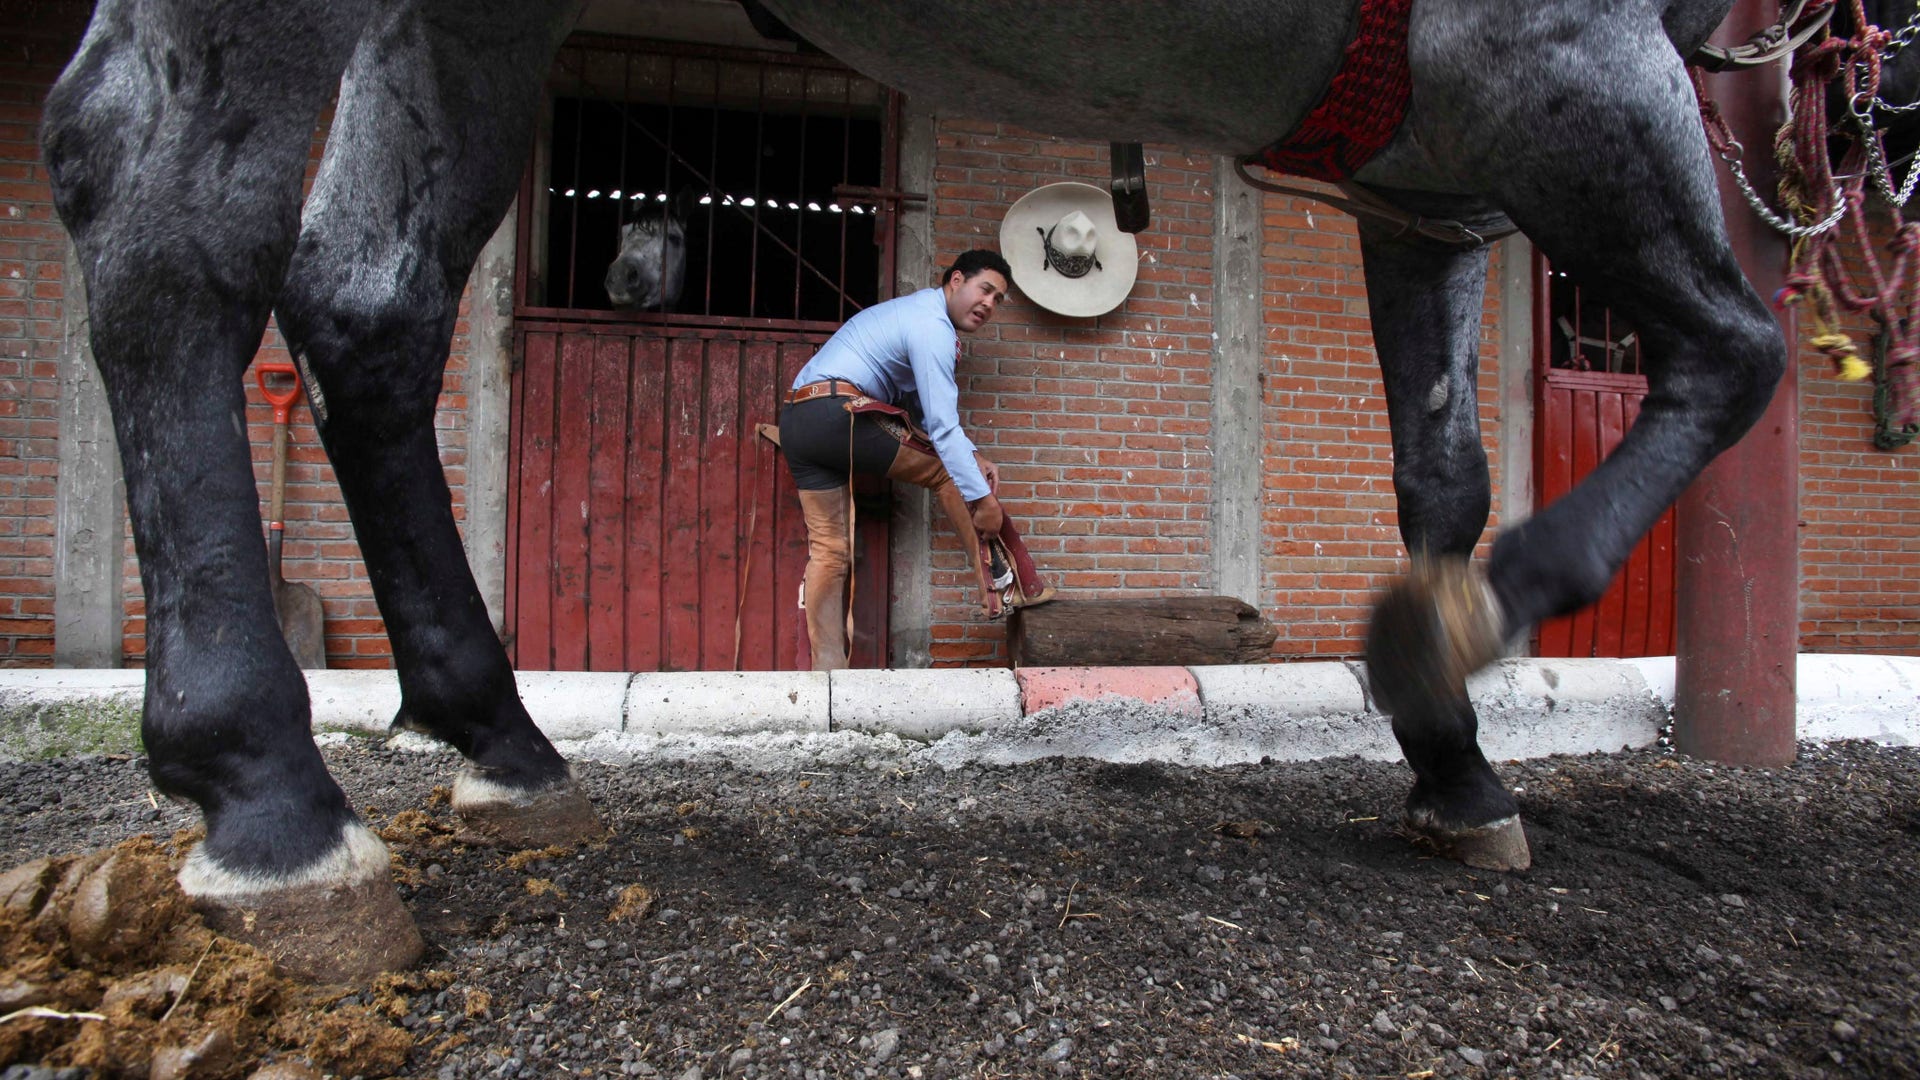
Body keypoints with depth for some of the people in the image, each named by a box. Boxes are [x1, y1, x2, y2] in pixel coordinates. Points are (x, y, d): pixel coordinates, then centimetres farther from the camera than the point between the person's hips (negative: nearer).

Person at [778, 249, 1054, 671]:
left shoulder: (915, 314, 24)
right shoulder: (933, 327, -8)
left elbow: (927, 409, 26)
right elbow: (942, 426, -15)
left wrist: (973, 456, 14)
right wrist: (983, 498, -13)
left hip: (796, 421, 10)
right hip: (838, 411, -10)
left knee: (828, 550, 6)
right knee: (947, 468, 1)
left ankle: (826, 665, 5)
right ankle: (1001, 585, 2)